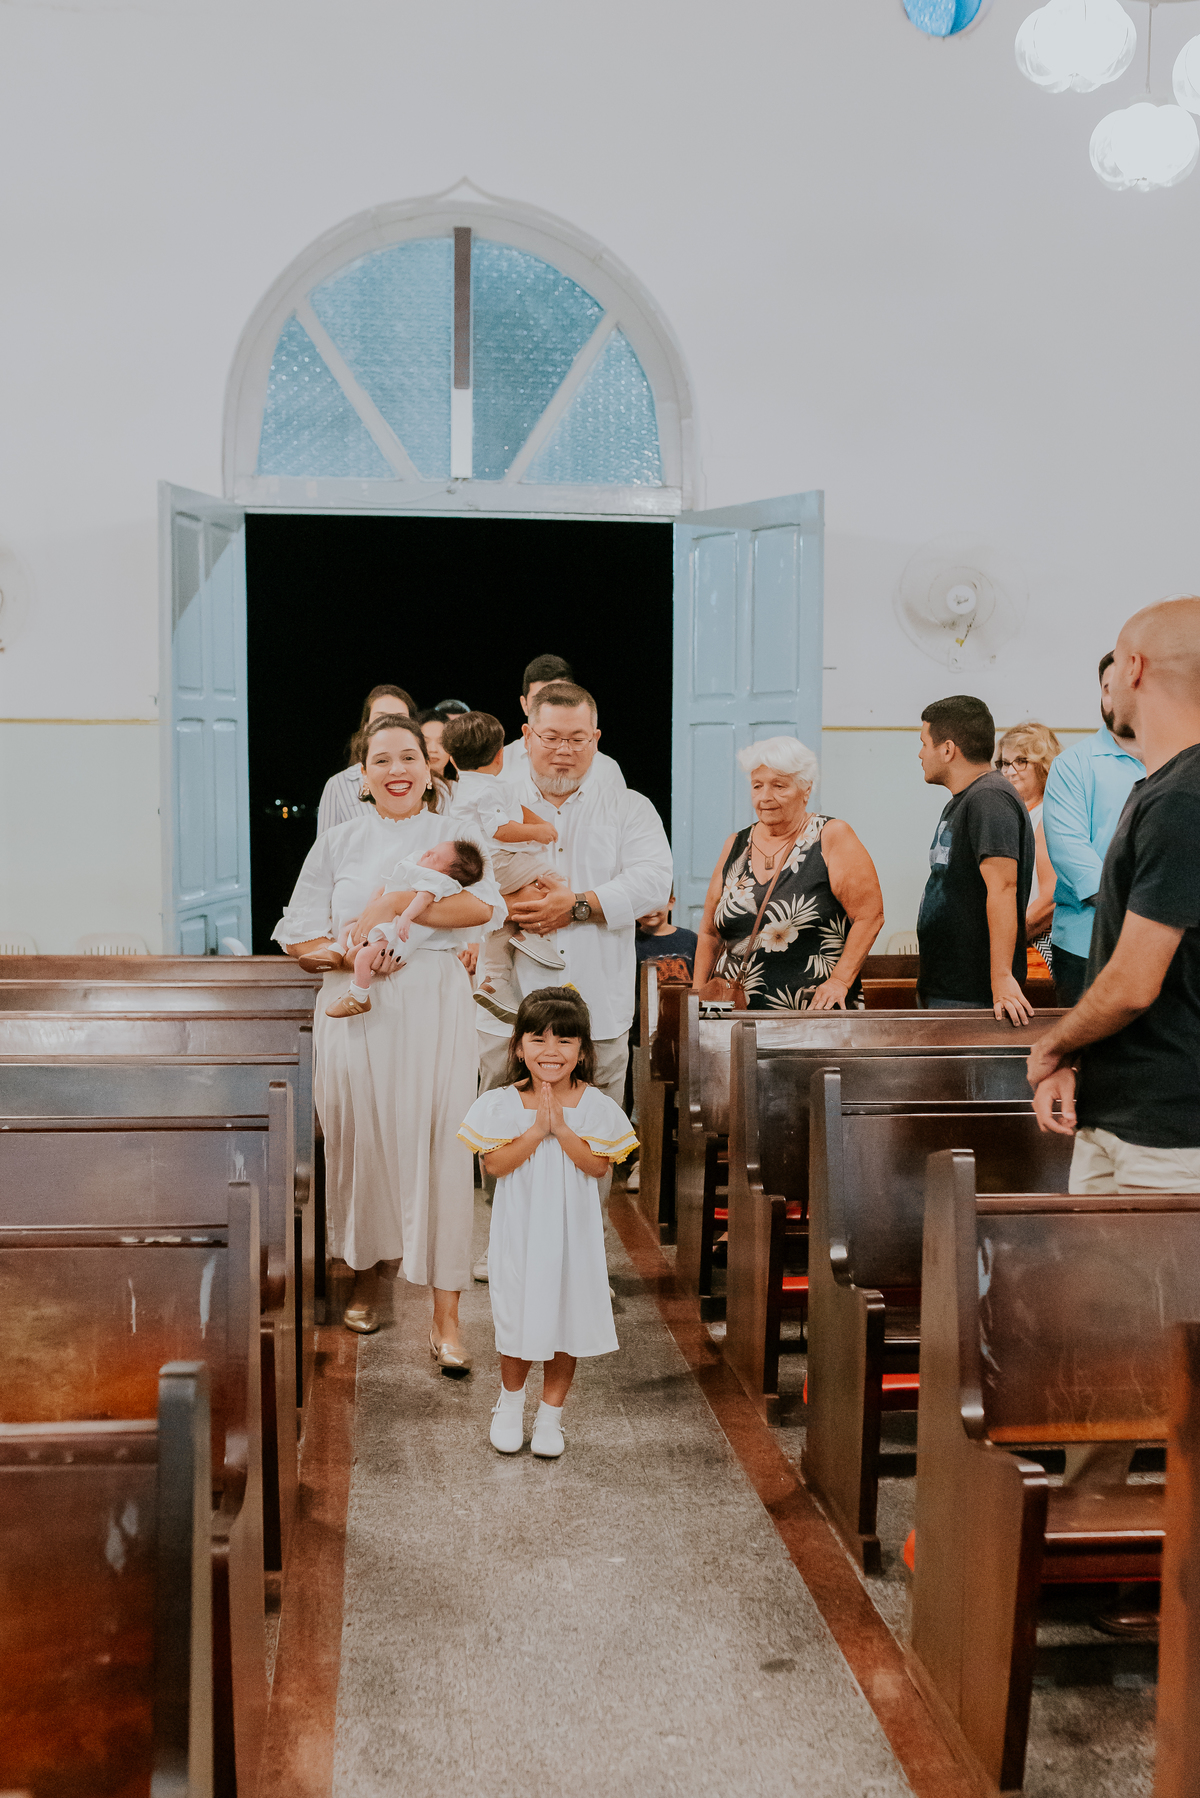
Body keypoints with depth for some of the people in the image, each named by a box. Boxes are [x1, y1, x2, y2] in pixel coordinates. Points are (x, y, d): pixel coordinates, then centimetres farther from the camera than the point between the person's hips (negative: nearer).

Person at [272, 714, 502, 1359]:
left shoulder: (453, 834, 7)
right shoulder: (337, 843, 11)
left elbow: (482, 905, -13)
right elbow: (298, 938, 7)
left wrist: (393, 904, -17)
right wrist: (354, 951, -12)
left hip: (436, 1009, -1)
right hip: (357, 1013, 2)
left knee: (439, 1149, -5)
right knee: (363, 1143, 6)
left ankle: (446, 1316, 0)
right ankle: (367, 1273, 32)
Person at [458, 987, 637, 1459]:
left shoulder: (594, 1105, -7)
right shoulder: (501, 1103, -8)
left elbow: (598, 1165, -13)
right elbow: (494, 1164, -14)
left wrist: (561, 1128, -23)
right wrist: (536, 1130, -23)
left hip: (572, 1230, 1)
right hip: (519, 1230, 0)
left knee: (567, 1319, 9)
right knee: (517, 1321, 9)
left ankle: (551, 1414, 27)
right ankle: (510, 1401, 36)